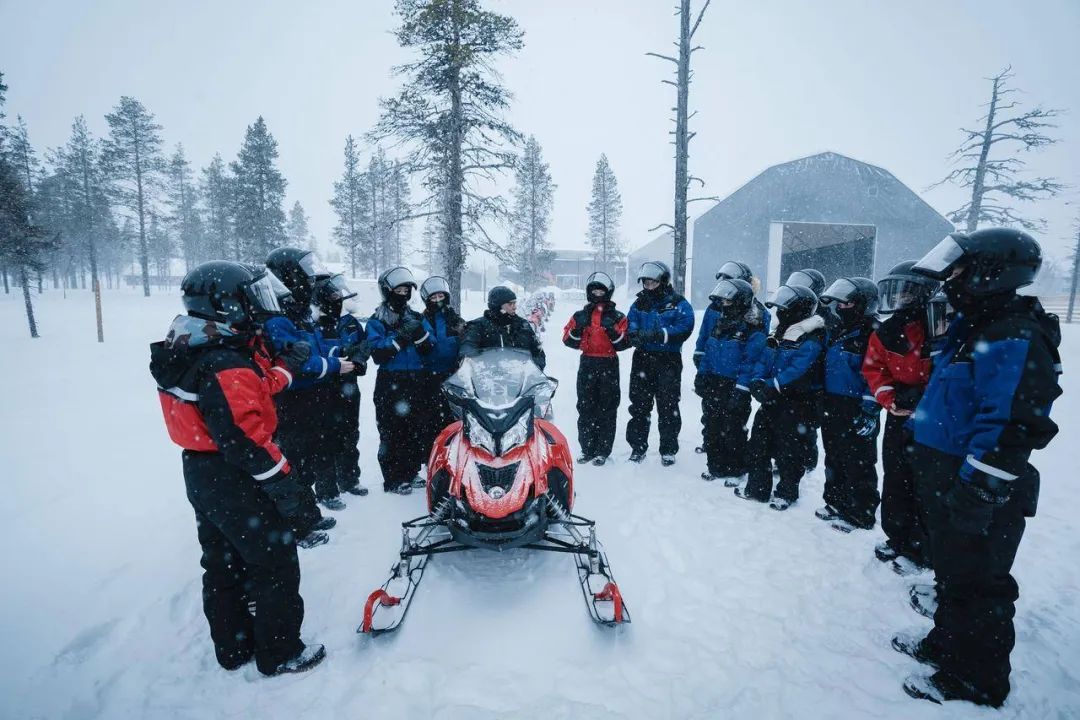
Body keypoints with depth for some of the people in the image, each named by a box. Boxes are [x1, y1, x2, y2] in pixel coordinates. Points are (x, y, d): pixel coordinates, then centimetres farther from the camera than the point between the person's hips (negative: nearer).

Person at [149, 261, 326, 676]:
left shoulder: (196, 351, 5)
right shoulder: (226, 364, -26)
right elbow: (242, 435, -29)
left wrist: (286, 368, 17)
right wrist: (281, 480, -22)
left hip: (201, 476, 10)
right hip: (235, 481, -10)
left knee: (223, 564, 21)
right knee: (276, 564, 5)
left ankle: (232, 647, 38)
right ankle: (280, 654, 21)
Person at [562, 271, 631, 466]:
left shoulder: (617, 317, 4)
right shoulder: (581, 316, 11)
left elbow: (624, 343, -3)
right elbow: (568, 340, 5)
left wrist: (613, 331, -18)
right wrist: (578, 328, -11)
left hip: (609, 366, -2)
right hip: (587, 365, 2)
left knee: (607, 409, 1)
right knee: (585, 408, 4)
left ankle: (603, 451, 9)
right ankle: (587, 449, 13)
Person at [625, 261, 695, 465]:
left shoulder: (679, 304, -1)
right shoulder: (640, 303, 13)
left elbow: (684, 328, -15)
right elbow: (630, 323, 2)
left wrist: (658, 335, -26)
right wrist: (634, 334, -21)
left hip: (668, 361, -4)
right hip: (642, 359, 4)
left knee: (668, 406, 2)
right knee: (639, 404, 8)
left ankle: (668, 450, 15)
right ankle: (637, 446, 20)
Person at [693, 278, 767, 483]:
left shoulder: (752, 330, -12)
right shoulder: (717, 321, 10)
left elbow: (750, 363, -17)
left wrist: (739, 392, -20)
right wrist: (702, 376, 11)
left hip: (733, 387, -7)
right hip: (712, 384, 7)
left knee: (733, 430, 3)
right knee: (712, 427, 14)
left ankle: (735, 470, 19)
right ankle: (715, 465, 27)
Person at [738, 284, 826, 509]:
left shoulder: (812, 340, -15)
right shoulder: (779, 334, 12)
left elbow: (797, 371, -26)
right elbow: (764, 361, 8)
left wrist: (772, 386, -27)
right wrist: (758, 382, -9)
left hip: (796, 404, -8)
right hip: (771, 400, 8)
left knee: (788, 449, 4)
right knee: (758, 444, 12)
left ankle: (787, 492, 23)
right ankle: (757, 487, 26)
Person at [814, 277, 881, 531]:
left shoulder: (872, 334, -13)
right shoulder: (838, 331, 13)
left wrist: (869, 412, -20)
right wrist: (820, 403, 18)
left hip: (856, 413, -8)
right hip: (833, 409, 9)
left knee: (858, 464, 2)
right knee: (834, 460, 17)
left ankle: (859, 514, 15)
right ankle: (836, 503, 32)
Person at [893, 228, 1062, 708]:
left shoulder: (1014, 340, -21)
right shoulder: (975, 328, 11)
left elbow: (1009, 427, -26)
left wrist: (974, 493, -25)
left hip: (979, 494, -10)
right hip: (949, 480, 10)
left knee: (975, 584, 6)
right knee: (952, 571, 23)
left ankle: (975, 679, 23)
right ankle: (948, 642, 41)